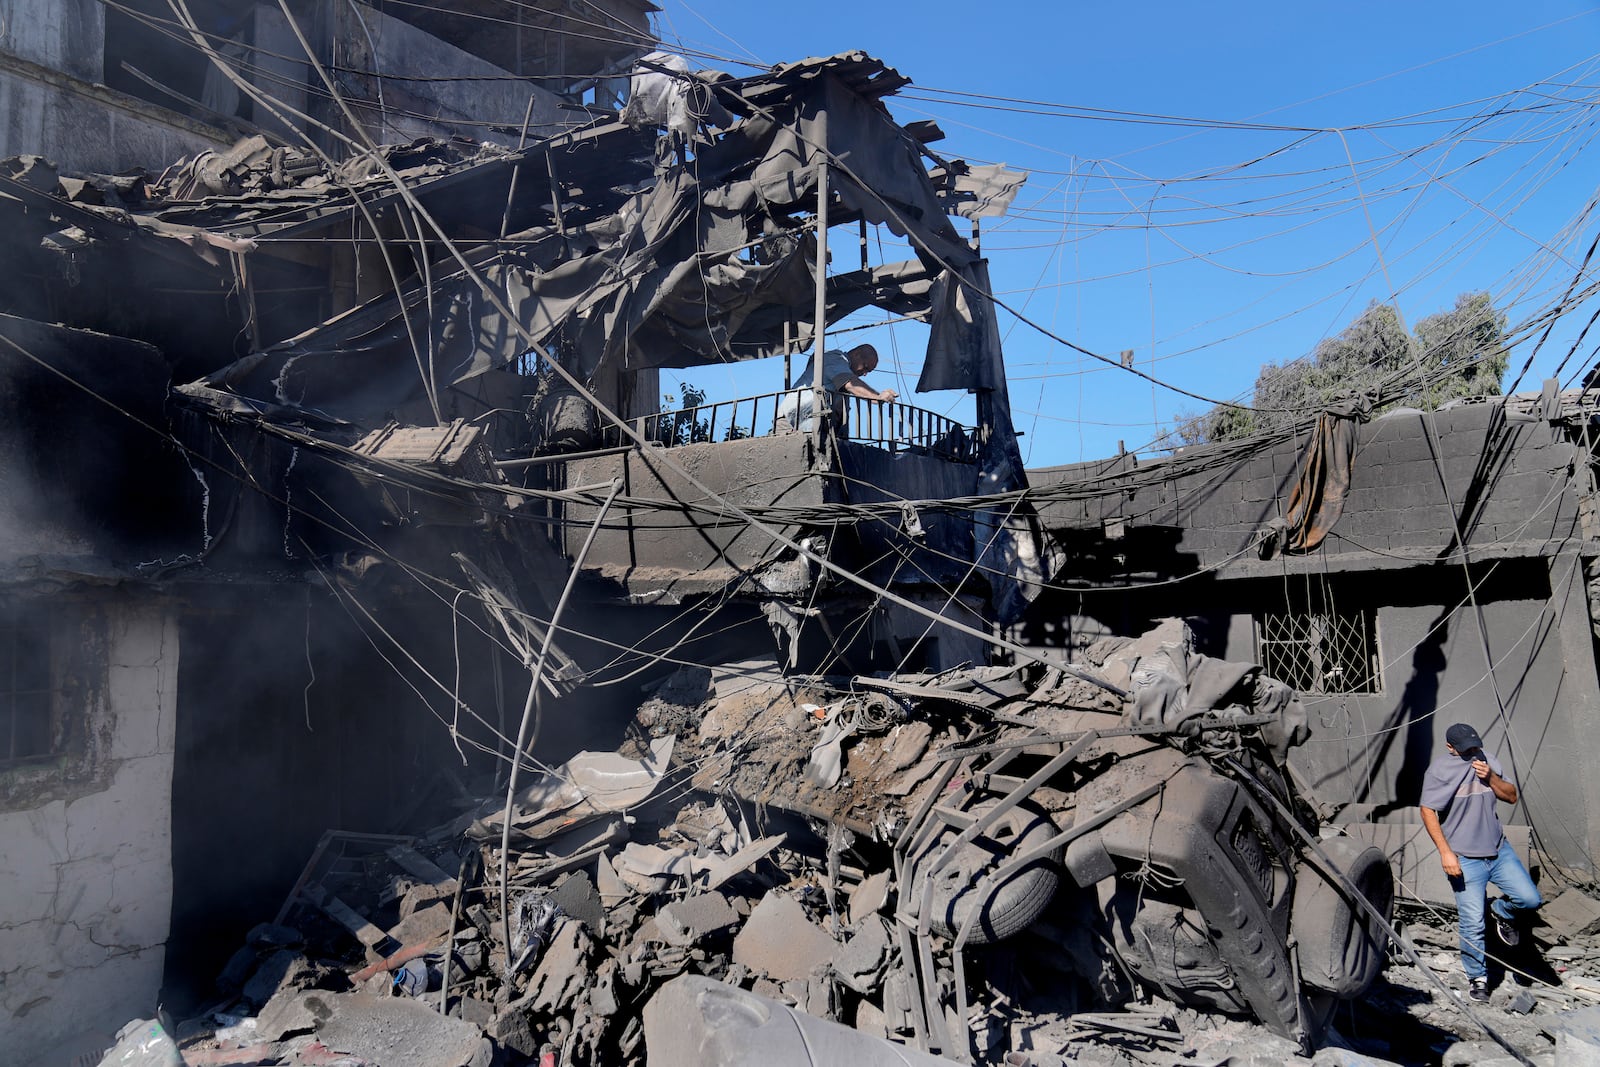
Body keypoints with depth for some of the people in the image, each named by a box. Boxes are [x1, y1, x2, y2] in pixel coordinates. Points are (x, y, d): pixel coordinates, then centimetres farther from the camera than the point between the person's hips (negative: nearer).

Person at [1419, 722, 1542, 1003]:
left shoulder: (1487, 760, 6)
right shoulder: (1439, 770, -10)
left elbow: (1512, 796, 8)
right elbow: (1428, 812, -12)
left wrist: (1491, 778, -11)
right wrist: (1446, 852, -18)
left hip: (1499, 850, 5)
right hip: (1465, 859, -5)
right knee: (1473, 924, -1)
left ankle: (1502, 911, 27)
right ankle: (1477, 978, 18)